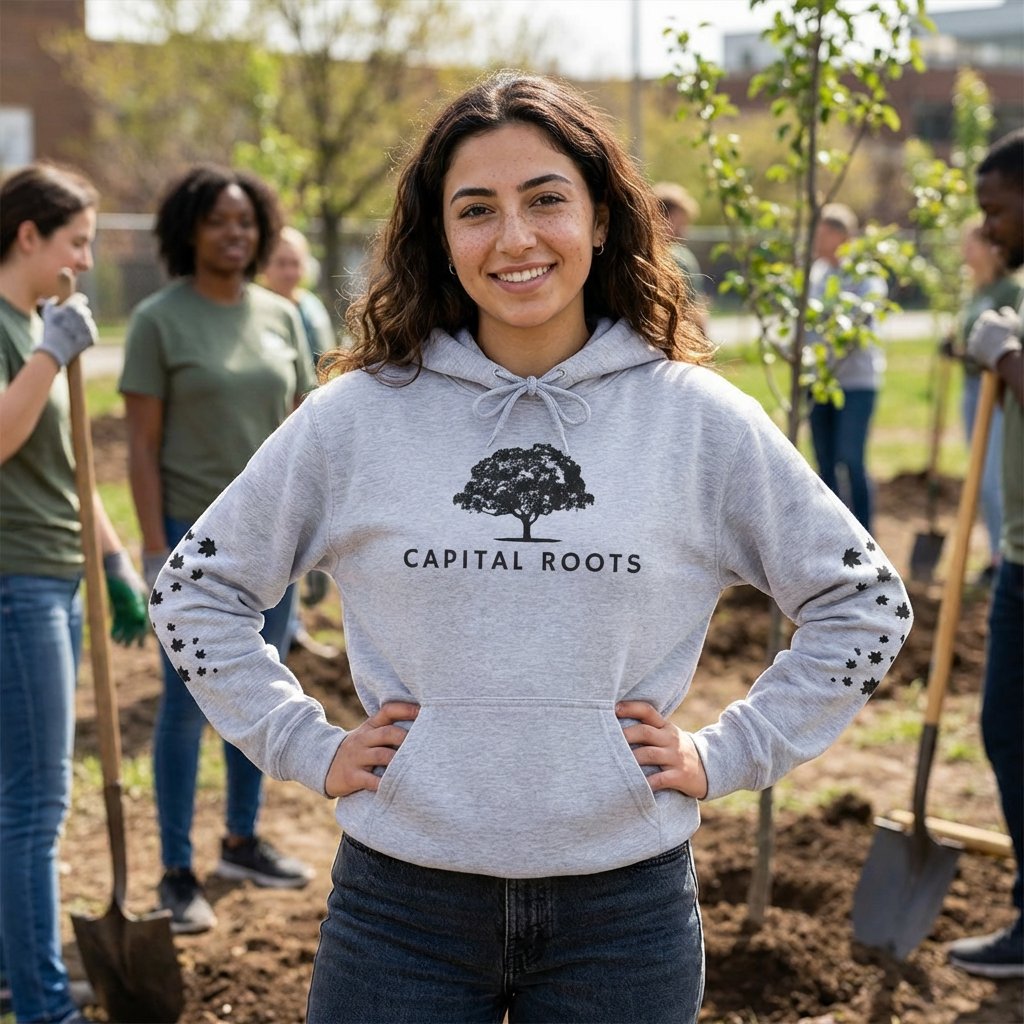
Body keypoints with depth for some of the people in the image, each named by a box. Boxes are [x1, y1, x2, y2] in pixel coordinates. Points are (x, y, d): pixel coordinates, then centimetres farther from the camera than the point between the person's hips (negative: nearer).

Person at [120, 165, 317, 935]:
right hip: (194, 533, -5)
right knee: (188, 704, 0)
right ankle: (177, 875, 10)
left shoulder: (281, 316, 7)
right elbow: (142, 445, -9)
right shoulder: (159, 320, -7)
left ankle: (243, 842, 30)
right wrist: (156, 548, -14)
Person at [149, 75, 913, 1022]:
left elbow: (867, 604, 7)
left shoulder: (700, 420, -2)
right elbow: (194, 590, 9)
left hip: (625, 913, 0)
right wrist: (305, 745, 1)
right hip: (402, 907, 0)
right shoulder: (357, 417, -2)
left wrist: (727, 756, 0)